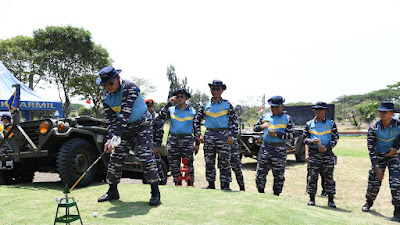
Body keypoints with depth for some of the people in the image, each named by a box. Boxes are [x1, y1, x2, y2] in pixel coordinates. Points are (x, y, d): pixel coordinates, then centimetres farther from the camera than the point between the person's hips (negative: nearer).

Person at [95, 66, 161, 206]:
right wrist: (110, 139, -20)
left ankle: (155, 192, -6)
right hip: (125, 128, 6)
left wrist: (117, 136, -33)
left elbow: (125, 114, -29)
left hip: (142, 125, -6)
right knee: (115, 157, 0)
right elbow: (111, 121, -4)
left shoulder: (130, 87, -22)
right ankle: (112, 191, 16)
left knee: (146, 156, -16)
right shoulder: (107, 98, -2)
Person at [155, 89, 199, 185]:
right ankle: (177, 183, 19)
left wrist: (197, 144, 4)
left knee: (188, 164, -4)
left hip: (187, 139, -2)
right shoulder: (171, 109, 10)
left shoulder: (192, 111, 8)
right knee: (174, 164, 5)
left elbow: (196, 128, 10)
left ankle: (190, 184, 9)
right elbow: (161, 117, -7)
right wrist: (169, 103, -9)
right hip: (173, 139, 2)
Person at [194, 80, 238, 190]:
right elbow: (197, 119, 14)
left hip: (223, 135, -2)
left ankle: (225, 185, 6)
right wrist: (199, 134, 4)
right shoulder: (206, 105, 10)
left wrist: (232, 136, -7)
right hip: (209, 135, 3)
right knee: (209, 162, 7)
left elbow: (234, 121, 3)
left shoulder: (227, 104, 4)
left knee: (224, 162, -3)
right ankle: (211, 184, 18)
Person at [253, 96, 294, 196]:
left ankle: (276, 195, 20)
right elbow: (255, 127, 14)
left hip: (279, 149, -2)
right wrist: (261, 126, -8)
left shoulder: (287, 118, 3)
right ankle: (260, 193, 19)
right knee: (260, 172, 3)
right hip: (265, 147, 2)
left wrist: (276, 134, -15)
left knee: (279, 175, 6)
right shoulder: (265, 116, 10)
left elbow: (290, 134, -4)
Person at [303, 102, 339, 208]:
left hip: (327, 153, 0)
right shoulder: (309, 124, 9)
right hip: (313, 153, 1)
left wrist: (327, 148, -12)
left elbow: (335, 138, 3)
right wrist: (311, 141, -13)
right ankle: (312, 198, 15)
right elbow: (304, 138, 9)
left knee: (329, 177, 2)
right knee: (312, 176, 4)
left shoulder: (331, 123, 7)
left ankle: (330, 200, 13)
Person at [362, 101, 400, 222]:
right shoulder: (373, 128, -15)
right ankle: (369, 202, 31)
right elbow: (371, 149, -15)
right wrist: (376, 167, -19)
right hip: (378, 157, 0)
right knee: (374, 182, 4)